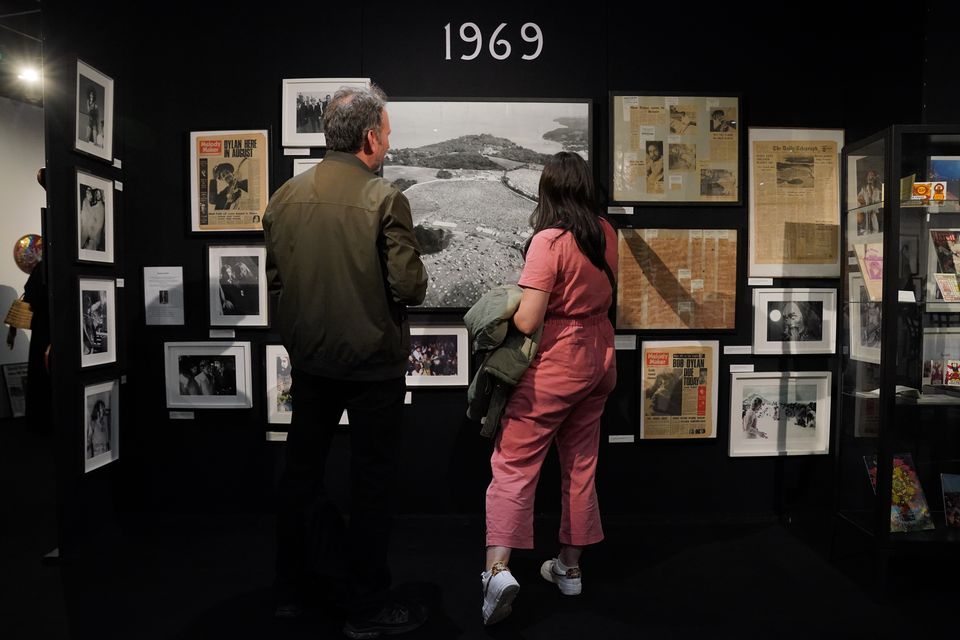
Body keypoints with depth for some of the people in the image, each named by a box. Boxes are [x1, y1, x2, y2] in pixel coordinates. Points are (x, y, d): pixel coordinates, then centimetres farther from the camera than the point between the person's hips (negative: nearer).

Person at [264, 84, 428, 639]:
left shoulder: (286, 195, 0)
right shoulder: (385, 199, -16)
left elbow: (275, 277, 7)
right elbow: (410, 286, -19)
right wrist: (414, 279, 3)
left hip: (309, 360, 5)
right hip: (374, 362, -5)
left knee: (301, 472, 19)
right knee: (372, 483, 9)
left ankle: (290, 590, 36)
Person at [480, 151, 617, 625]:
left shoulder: (549, 240, -18)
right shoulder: (606, 233, 2)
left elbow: (528, 321, -21)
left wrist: (509, 308, -2)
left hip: (556, 365, -7)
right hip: (598, 359, 7)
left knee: (514, 461, 0)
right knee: (581, 464, 15)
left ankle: (497, 569, -9)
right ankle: (570, 566, 28)